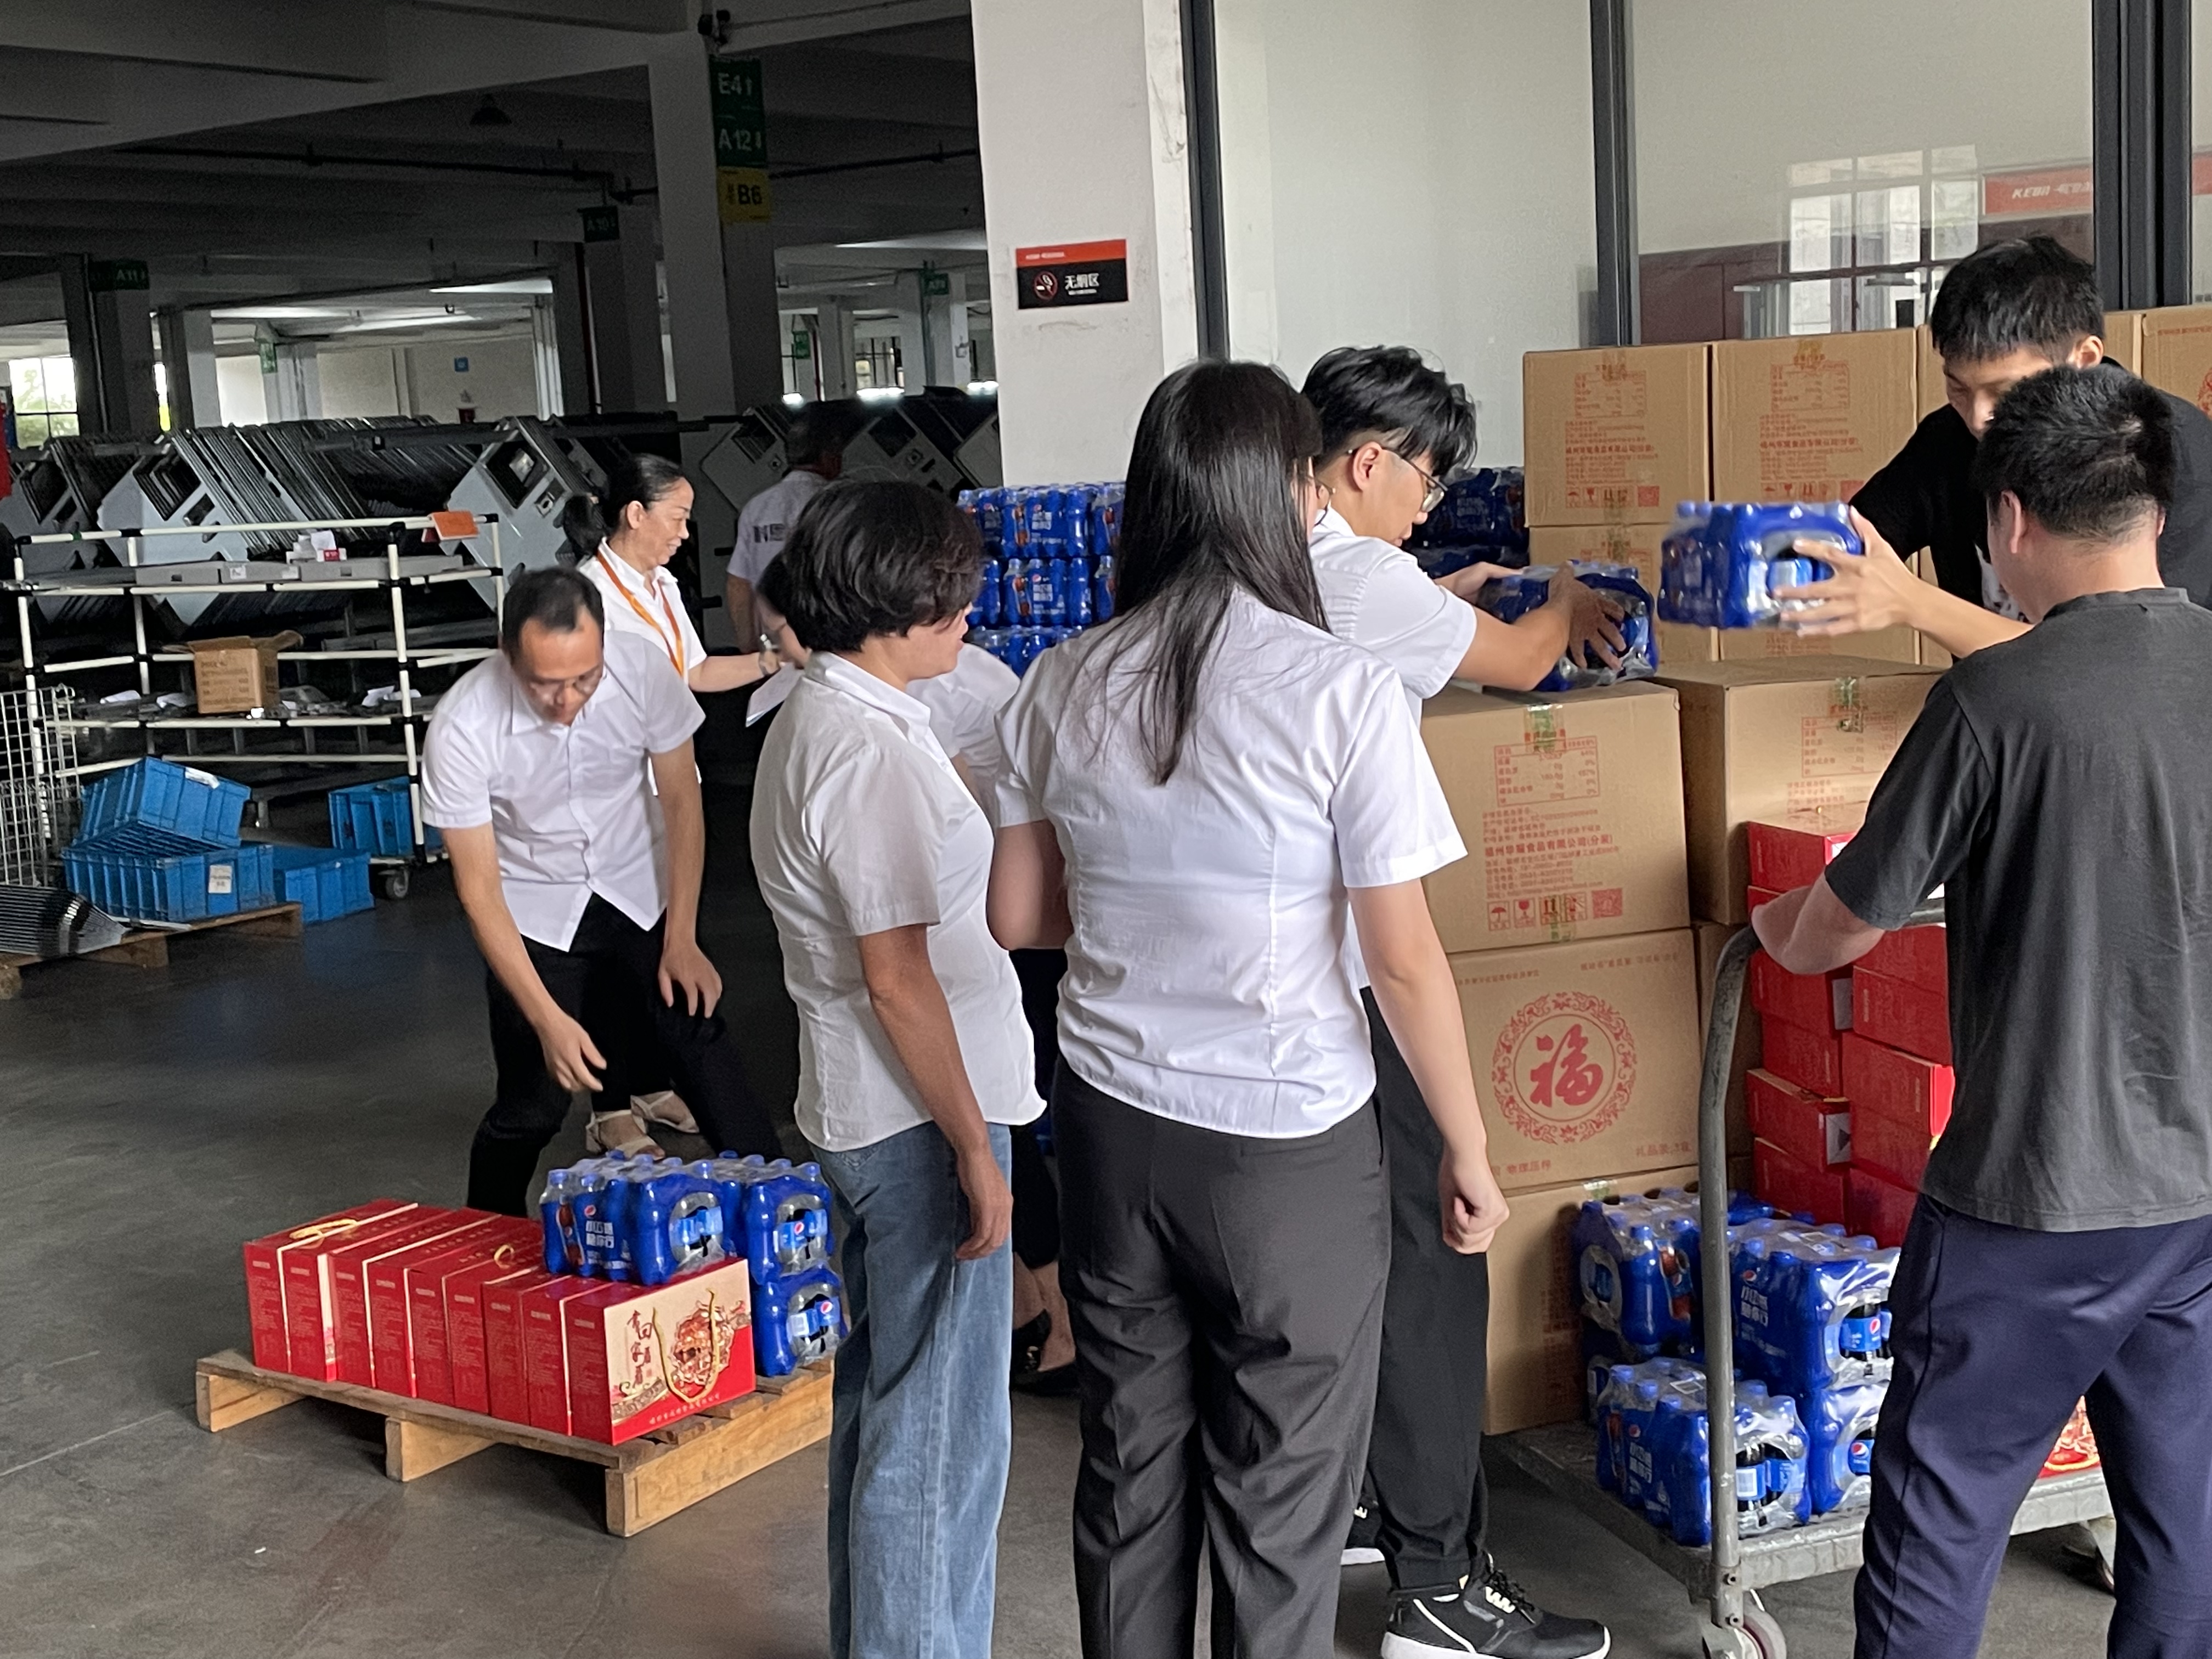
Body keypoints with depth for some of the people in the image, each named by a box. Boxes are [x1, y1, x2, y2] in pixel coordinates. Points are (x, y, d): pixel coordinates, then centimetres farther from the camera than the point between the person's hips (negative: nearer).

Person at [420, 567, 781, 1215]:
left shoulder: (642, 668, -22)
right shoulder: (460, 728, -27)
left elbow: (681, 800, -7)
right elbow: (479, 889, -20)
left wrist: (681, 940, -8)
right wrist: (548, 1020, -25)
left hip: (641, 891, 2)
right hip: (536, 912, -2)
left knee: (708, 1063, -6)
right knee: (531, 1106, -3)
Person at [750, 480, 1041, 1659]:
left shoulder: (815, 720, 10)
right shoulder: (868, 750, -22)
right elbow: (898, 983, -22)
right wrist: (975, 1150, -17)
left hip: (860, 1116, 11)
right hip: (919, 1121, -11)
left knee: (880, 1400, 21)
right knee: (940, 1433, 0)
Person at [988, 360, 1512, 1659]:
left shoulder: (1063, 686, -2)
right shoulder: (1341, 690, -16)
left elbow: (1018, 916, 7)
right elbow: (1407, 962, -13)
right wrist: (1474, 1154, -1)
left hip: (1111, 1128, 5)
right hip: (1288, 1145, -5)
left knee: (1130, 1482, 18)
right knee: (1280, 1513, 10)